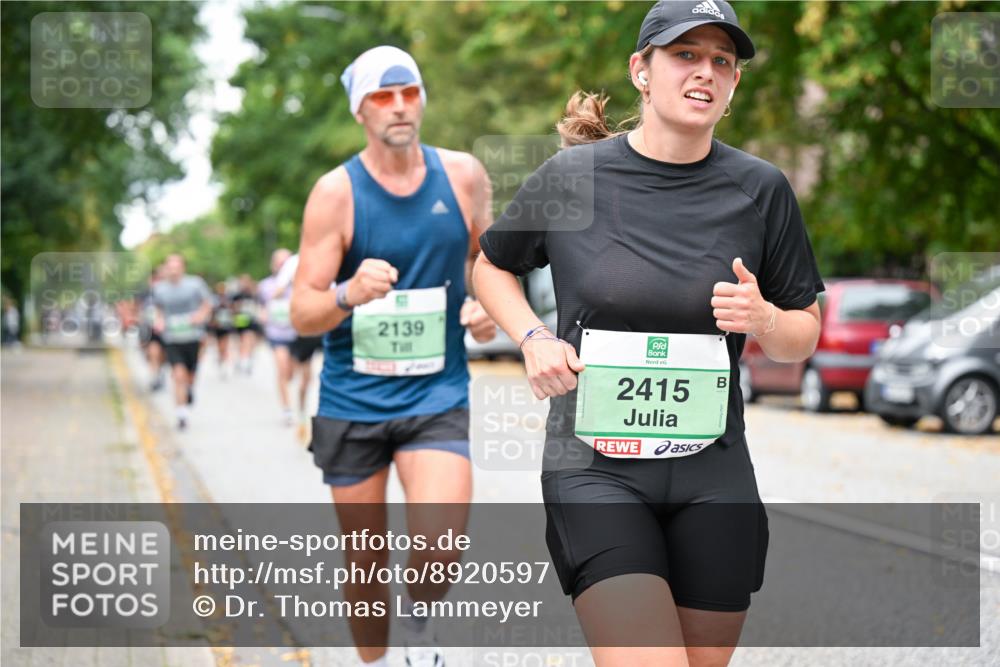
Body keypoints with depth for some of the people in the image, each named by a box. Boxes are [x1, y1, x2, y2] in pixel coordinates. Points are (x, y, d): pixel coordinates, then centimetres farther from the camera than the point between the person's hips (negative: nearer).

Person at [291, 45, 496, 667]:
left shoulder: (463, 175, 0)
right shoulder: (336, 192, -8)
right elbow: (302, 312, -11)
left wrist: (488, 305, -2)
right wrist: (348, 295, -32)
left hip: (437, 396, 1)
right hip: (352, 402, 0)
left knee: (440, 550, -18)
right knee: (367, 563, 9)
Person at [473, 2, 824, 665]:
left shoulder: (761, 189, 4)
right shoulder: (570, 176, -1)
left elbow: (804, 337, 11)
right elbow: (491, 266, 17)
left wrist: (763, 319, -11)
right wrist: (533, 338, -1)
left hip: (713, 475, 3)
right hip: (595, 468, -3)